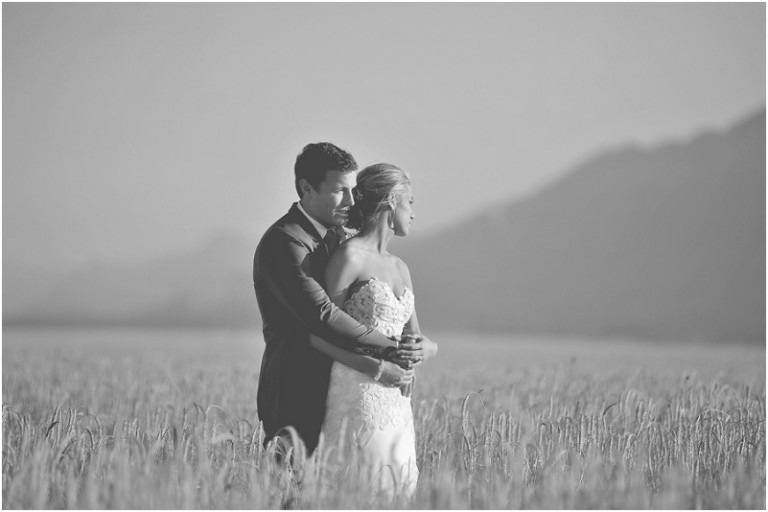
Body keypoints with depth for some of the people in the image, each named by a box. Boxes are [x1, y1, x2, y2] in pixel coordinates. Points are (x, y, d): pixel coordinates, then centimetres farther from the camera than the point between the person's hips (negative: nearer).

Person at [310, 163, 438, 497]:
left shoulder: (400, 268, 17)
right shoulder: (349, 256, -5)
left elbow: (418, 338, 18)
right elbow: (319, 335, -8)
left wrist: (423, 349, -6)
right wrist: (374, 366, -17)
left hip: (397, 406, 8)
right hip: (357, 398, -7)